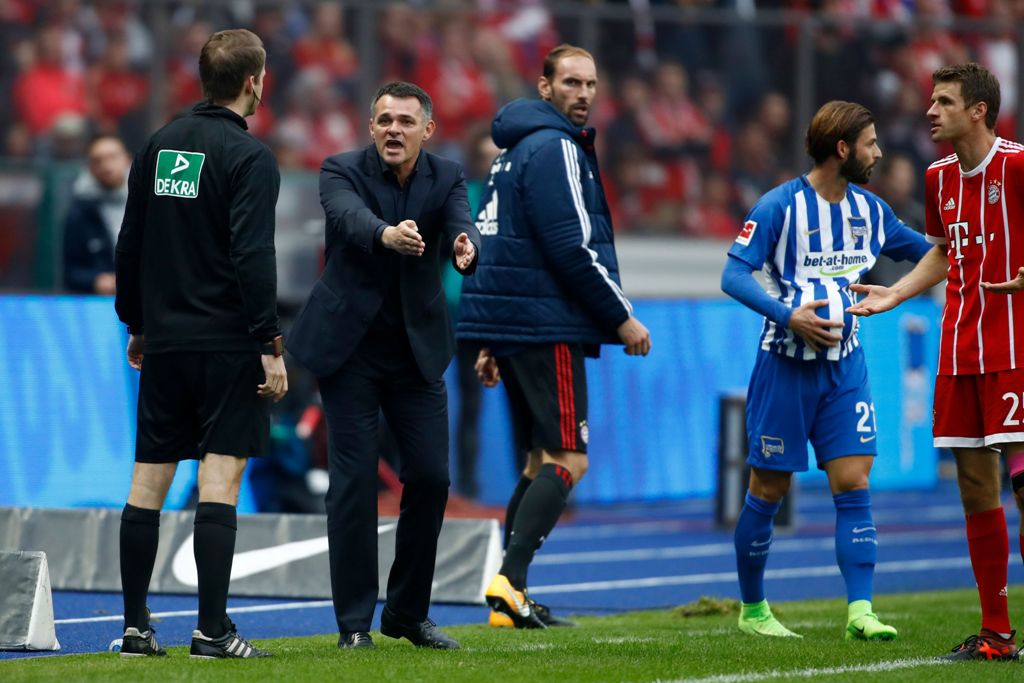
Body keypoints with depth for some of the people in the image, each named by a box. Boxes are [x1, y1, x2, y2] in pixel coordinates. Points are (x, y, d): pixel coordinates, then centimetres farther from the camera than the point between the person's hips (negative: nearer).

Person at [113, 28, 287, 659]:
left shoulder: (160, 145, 10)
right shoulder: (249, 157, -10)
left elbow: (129, 244, 14)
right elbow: (252, 257, -17)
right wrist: (271, 345, -15)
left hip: (164, 342, 6)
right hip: (227, 343, -6)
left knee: (149, 481, 8)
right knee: (220, 479, -6)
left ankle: (136, 625, 10)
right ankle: (213, 631, -9)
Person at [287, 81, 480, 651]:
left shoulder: (447, 178, -2)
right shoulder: (343, 172, -10)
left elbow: (461, 223, -22)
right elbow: (349, 215, -33)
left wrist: (466, 247, -47)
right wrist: (386, 235, -55)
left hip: (417, 348, 3)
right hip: (350, 346, -3)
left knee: (431, 477, 2)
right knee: (354, 482, -5)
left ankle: (408, 612, 18)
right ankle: (355, 621, 2)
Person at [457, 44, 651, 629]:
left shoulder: (515, 151, 21)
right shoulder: (555, 147, -11)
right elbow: (572, 248, -19)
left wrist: (492, 344, 26)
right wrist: (622, 317, -10)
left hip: (512, 325, 10)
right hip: (546, 327, -10)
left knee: (541, 460, 13)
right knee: (568, 459, -10)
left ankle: (512, 598, 9)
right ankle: (510, 580, -21)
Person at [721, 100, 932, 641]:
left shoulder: (869, 211, 9)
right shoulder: (780, 206, -10)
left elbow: (931, 253, 22)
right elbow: (734, 275, -15)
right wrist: (787, 315, -26)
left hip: (844, 368, 5)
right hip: (786, 367, -5)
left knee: (853, 484, -7)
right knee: (769, 490, 3)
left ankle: (860, 611, -10)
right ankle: (752, 607, 18)